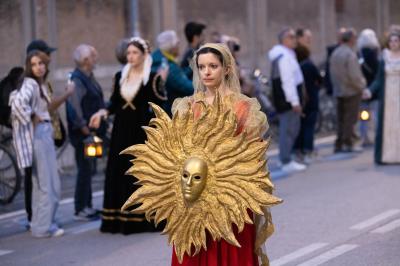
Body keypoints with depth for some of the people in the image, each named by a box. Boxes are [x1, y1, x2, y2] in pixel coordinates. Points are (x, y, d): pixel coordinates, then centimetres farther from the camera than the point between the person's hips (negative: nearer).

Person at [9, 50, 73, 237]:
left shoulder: (41, 85, 14)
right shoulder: (30, 84, -13)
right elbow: (19, 102, -32)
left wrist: (66, 95, 15)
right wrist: (32, 118, -19)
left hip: (46, 134, 9)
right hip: (37, 135, -9)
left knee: (46, 183, 14)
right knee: (46, 184, -5)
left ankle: (44, 223, 22)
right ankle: (43, 227, 1)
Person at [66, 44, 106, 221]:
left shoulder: (88, 77, 15)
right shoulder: (77, 79, -15)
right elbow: (74, 106, -25)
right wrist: (84, 128, -23)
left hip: (93, 132, 10)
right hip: (84, 134, -10)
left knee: (87, 170, 15)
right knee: (85, 169, -6)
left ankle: (87, 207, 23)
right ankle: (80, 210, -1)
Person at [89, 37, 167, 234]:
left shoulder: (152, 77, -4)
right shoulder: (120, 76, 11)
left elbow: (157, 103, -14)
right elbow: (114, 102, 12)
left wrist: (160, 83, -28)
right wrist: (103, 112, -5)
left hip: (142, 131, -5)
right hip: (121, 130, 5)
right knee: (118, 172, 5)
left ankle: (141, 218, 4)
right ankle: (120, 218, 11)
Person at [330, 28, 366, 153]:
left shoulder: (335, 53, 6)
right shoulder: (350, 54, -18)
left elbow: (332, 73, 10)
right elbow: (354, 75, -20)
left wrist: (336, 85, 16)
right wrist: (361, 85, -5)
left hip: (338, 91, 7)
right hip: (352, 91, -7)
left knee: (341, 119, 11)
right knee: (350, 119, 0)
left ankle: (339, 144, 13)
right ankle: (348, 144, 2)